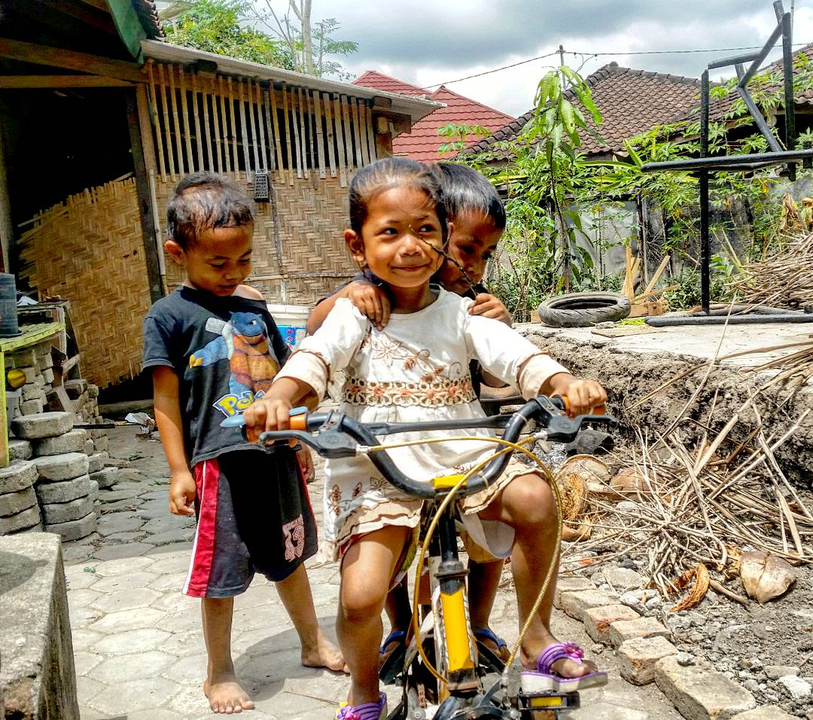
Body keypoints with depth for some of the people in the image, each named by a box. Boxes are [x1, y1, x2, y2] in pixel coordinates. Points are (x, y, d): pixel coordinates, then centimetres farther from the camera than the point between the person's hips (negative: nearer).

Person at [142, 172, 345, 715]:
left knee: (290, 554, 20)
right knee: (223, 571, 7)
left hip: (277, 453, 6)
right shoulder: (170, 315, -7)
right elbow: (166, 400, -7)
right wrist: (179, 470, -9)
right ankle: (220, 675, 28)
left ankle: (314, 644, 40)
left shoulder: (254, 304, 10)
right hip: (220, 462, -5)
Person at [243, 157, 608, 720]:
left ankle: (538, 643, 0)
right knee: (361, 596, -17)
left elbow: (517, 355, -10)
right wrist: (279, 400, -40)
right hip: (378, 474, -1)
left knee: (534, 498, -24)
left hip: (462, 457, 2)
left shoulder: (459, 312, 2)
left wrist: (567, 384, -31)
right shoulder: (356, 313, -2)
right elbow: (316, 357, -18)